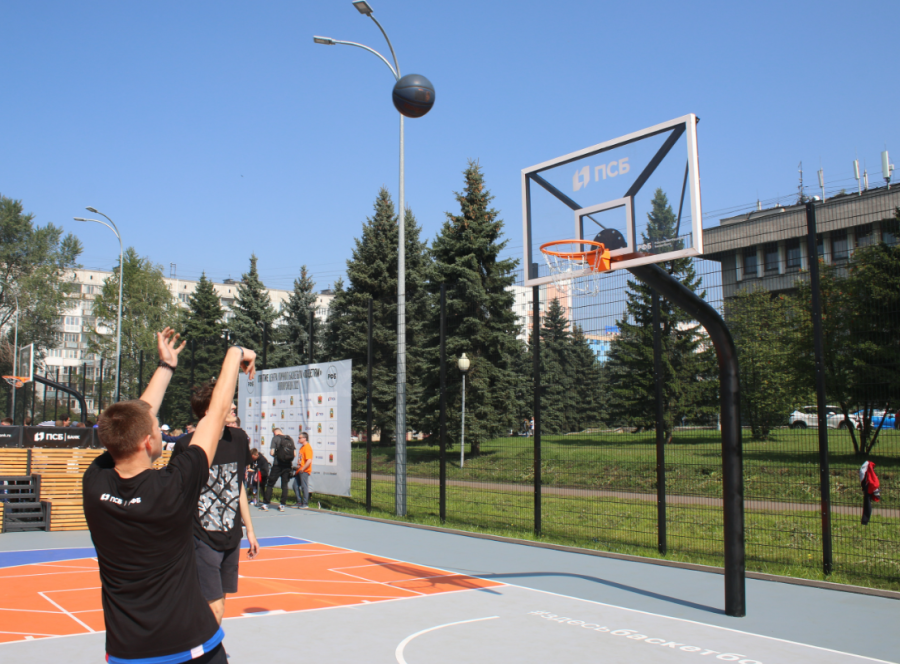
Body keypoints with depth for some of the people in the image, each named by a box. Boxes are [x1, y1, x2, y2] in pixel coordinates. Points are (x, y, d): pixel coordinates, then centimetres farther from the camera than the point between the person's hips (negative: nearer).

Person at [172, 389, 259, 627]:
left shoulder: (239, 439, 1)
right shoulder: (187, 444, -16)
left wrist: (249, 530, 17)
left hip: (231, 538, 6)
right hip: (202, 540, -6)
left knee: (217, 605, 13)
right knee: (214, 610, -7)